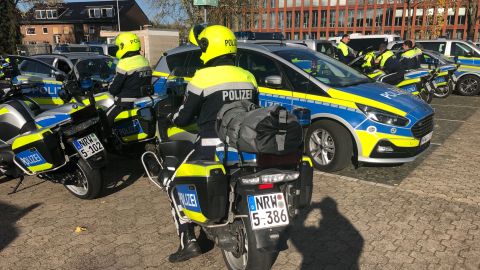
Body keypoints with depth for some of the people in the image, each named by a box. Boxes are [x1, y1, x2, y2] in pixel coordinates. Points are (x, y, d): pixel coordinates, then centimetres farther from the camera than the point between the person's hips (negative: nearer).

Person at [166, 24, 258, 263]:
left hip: (213, 149, -6)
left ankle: (188, 242, 3)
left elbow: (183, 118, -4)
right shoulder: (248, 78, 7)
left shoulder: (203, 77, -10)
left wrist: (173, 119, 18)